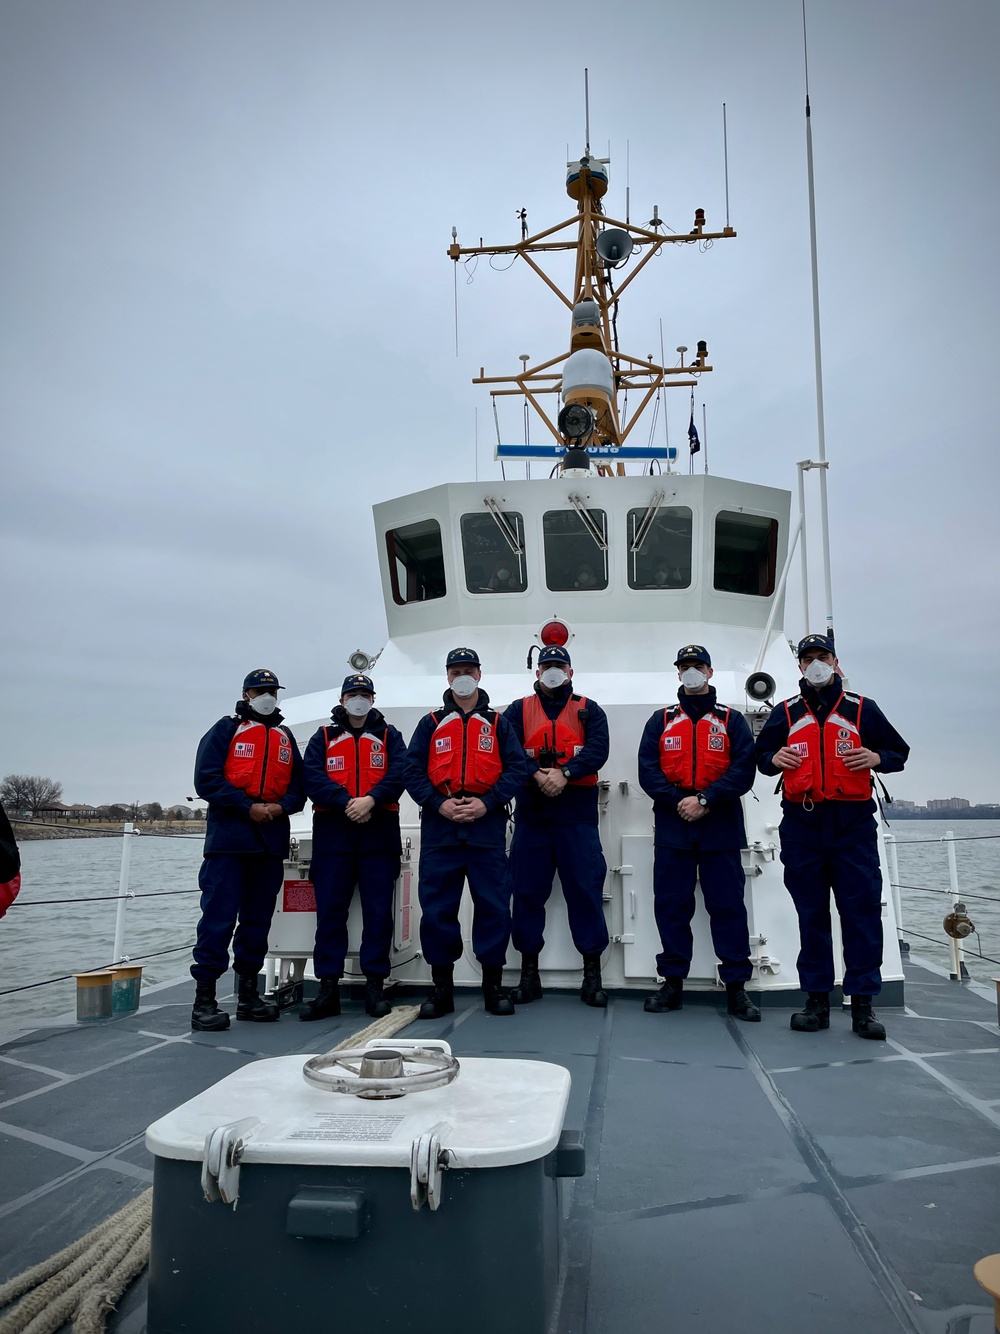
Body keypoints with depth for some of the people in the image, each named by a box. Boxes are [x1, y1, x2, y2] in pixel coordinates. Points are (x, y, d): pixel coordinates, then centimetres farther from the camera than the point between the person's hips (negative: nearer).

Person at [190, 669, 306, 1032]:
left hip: (272, 839, 5)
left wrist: (281, 806, -7)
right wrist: (248, 807, -14)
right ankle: (204, 999, -3)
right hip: (229, 838, -5)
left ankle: (248, 995, 18)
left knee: (258, 919, 9)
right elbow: (207, 779, -6)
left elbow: (299, 784, 13)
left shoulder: (285, 737, 18)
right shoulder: (226, 730, 4)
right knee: (219, 916, -8)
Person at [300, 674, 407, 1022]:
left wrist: (371, 800, -19)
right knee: (329, 911, -1)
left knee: (378, 911, 0)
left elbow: (399, 772, -3)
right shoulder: (323, 737, 13)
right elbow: (313, 777, -2)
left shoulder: (388, 735, 13)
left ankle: (375, 986, 8)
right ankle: (328, 989, 6)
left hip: (379, 833, 0)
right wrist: (345, 803, -16)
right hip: (332, 833, 0)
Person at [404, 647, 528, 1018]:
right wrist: (439, 804, -10)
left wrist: (486, 803, -10)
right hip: (440, 826, 1)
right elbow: (413, 771, 5)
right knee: (437, 907, 1)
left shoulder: (498, 723, 12)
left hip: (487, 825, 0)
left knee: (493, 906, 0)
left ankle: (493, 986, 13)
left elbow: (517, 769, 2)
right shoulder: (430, 724, 13)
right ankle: (441, 988, 13)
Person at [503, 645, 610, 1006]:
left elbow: (597, 750, -5)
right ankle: (529, 973, 14)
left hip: (578, 813, -1)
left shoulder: (589, 711, 11)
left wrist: (565, 774, -19)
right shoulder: (518, 710, 12)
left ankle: (592, 974, 8)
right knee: (528, 891, 3)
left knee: (585, 889, -2)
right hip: (531, 812, 1)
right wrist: (537, 775, -19)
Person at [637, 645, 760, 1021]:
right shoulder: (661, 721, 12)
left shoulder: (732, 721, 9)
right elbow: (648, 770, 3)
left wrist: (705, 799, -14)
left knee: (728, 905, 0)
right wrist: (679, 801, -11)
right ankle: (672, 983, 13)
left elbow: (743, 769, -2)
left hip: (720, 827, -1)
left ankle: (736, 988, 8)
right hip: (672, 825, 1)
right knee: (671, 905, 3)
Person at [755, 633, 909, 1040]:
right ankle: (816, 1000, 14)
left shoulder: (862, 709, 9)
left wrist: (878, 758, -8)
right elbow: (760, 755, 19)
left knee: (862, 911, -3)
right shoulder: (785, 713, 12)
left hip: (853, 824, -1)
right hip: (801, 825, 1)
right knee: (811, 913, 6)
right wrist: (773, 759, -3)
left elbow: (899, 752, 14)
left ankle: (862, 1004, 7)